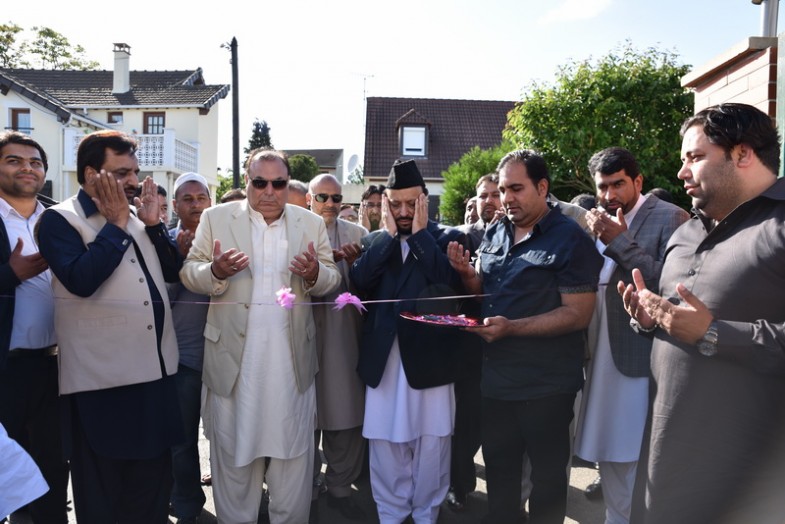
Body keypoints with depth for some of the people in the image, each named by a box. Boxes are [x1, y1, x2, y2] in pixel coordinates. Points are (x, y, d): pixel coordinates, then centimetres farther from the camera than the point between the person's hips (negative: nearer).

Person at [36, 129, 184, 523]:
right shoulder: (59, 219, -6)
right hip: (101, 379, -5)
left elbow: (172, 272, 9)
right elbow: (81, 280, -22)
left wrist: (153, 223, -2)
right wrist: (116, 224, -14)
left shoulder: (135, 217, 12)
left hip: (154, 370, 6)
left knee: (153, 484, 19)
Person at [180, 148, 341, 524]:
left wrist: (315, 274, -19)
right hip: (234, 355, -1)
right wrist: (215, 271, -23)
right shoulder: (216, 218, 2)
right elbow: (189, 273, -1)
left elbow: (333, 281, 4)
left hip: (292, 357, 1)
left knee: (294, 448, 12)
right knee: (233, 447, 14)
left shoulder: (312, 223, 5)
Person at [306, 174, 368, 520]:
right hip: (304, 331, -1)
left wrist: (354, 262, -15)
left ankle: (340, 488, 25)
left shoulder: (357, 234, 8)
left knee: (346, 414, 6)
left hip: (344, 333, 2)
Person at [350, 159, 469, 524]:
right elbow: (359, 283, -9)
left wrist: (420, 234, -13)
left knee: (432, 445, 10)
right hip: (383, 357, 3)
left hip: (430, 355, -2)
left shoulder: (447, 238, 0)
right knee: (385, 443, 13)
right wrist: (389, 234, -10)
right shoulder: (374, 241, 8)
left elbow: (452, 284, -17)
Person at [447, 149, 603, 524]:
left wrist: (512, 328, -27)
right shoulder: (495, 233, 6)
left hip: (545, 384, -6)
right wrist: (466, 272, -7)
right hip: (495, 376, 6)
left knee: (547, 475, 15)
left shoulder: (570, 240, -13)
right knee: (498, 469, 21)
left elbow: (579, 314, -18)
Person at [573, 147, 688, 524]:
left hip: (642, 359, -6)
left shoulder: (670, 218, -8)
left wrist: (620, 241, -20)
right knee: (610, 457, 19)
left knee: (638, 462, 1)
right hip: (601, 358, 7)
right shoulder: (598, 220, 10)